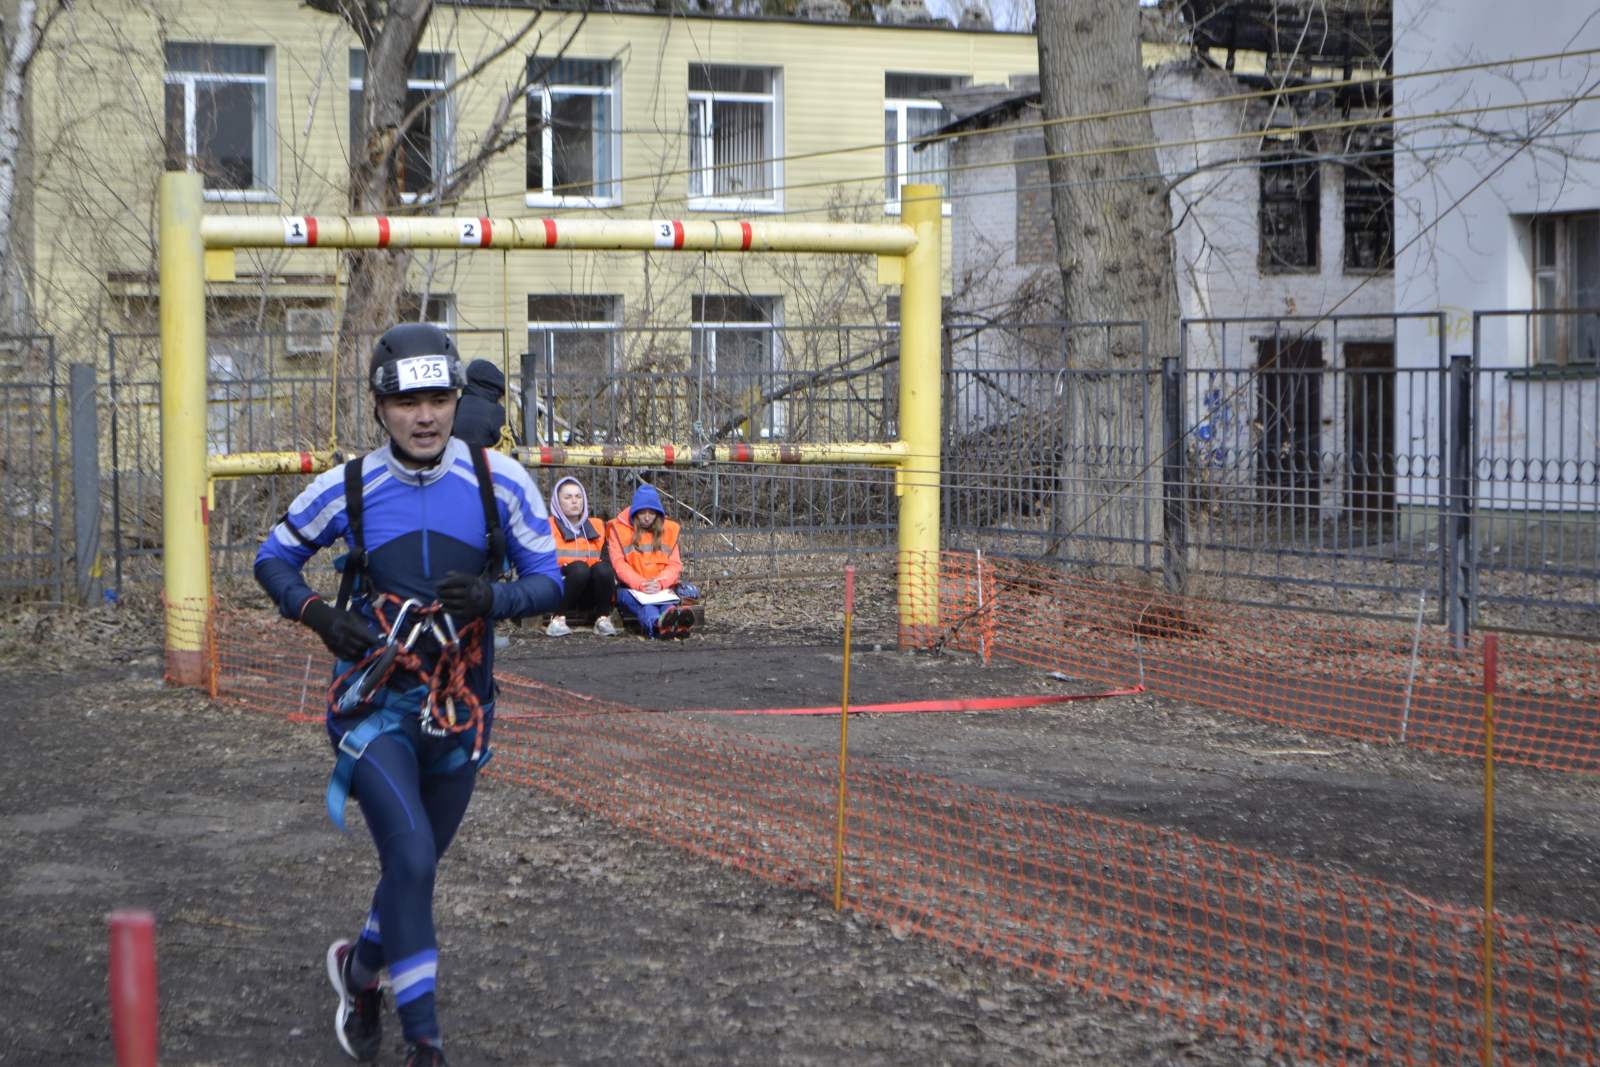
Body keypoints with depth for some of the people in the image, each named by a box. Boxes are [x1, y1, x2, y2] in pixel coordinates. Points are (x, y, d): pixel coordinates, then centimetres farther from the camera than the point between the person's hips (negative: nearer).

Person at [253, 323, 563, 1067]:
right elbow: (273, 559, 7)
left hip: (459, 711, 3)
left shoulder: (500, 482, -7)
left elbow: (549, 583, -2)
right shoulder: (348, 489, -7)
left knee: (417, 865, 17)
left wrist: (490, 597, -23)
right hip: (374, 705, -3)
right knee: (411, 861, -18)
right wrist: (317, 614, -13)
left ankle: (361, 969, 47)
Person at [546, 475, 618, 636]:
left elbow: (606, 559, 12)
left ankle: (603, 619, -16)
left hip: (591, 596, 3)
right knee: (579, 568, -33)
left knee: (602, 568, -28)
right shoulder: (549, 527, 7)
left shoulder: (596, 526, 19)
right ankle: (558, 619, -25)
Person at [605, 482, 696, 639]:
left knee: (668, 604, -35)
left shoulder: (669, 530, 16)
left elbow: (675, 564, 8)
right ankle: (657, 623, -73)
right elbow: (618, 564, -4)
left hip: (660, 589, 2)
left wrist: (660, 583, -14)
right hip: (629, 588, -2)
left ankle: (676, 622, -71)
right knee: (642, 603, -38)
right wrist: (640, 584, -19)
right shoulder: (618, 529, 8)